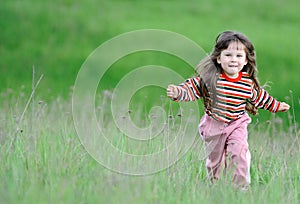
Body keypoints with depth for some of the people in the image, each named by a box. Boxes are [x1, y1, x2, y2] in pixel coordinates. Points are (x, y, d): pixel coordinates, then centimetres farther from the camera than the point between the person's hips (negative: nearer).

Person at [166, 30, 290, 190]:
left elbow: (259, 97, 10)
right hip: (214, 125, 0)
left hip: (237, 125, 0)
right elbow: (192, 88, -13)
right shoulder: (209, 78, -18)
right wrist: (177, 92, -32)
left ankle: (241, 188, -4)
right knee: (214, 158, 15)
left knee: (239, 154, -18)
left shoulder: (248, 82, -8)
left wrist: (276, 106, 18)